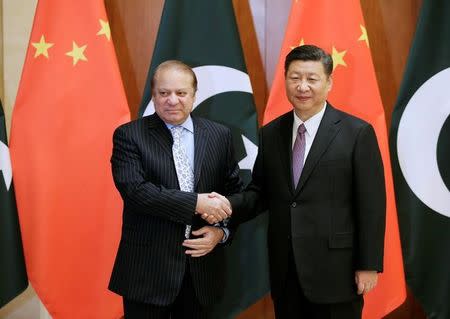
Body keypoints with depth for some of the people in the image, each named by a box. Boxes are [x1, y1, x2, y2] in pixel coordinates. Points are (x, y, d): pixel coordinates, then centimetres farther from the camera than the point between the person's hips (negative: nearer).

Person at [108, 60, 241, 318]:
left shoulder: (219, 135, 4)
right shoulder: (129, 136, -5)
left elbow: (234, 191, 9)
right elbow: (135, 190, -17)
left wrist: (221, 230, -8)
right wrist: (196, 202, -22)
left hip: (202, 267, 3)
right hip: (148, 268, -2)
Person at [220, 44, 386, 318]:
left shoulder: (358, 133, -7)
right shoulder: (271, 133, 6)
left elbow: (371, 205, -7)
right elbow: (261, 192, 9)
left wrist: (369, 265, -9)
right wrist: (229, 205, -10)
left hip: (335, 269, -4)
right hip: (284, 270, 4)